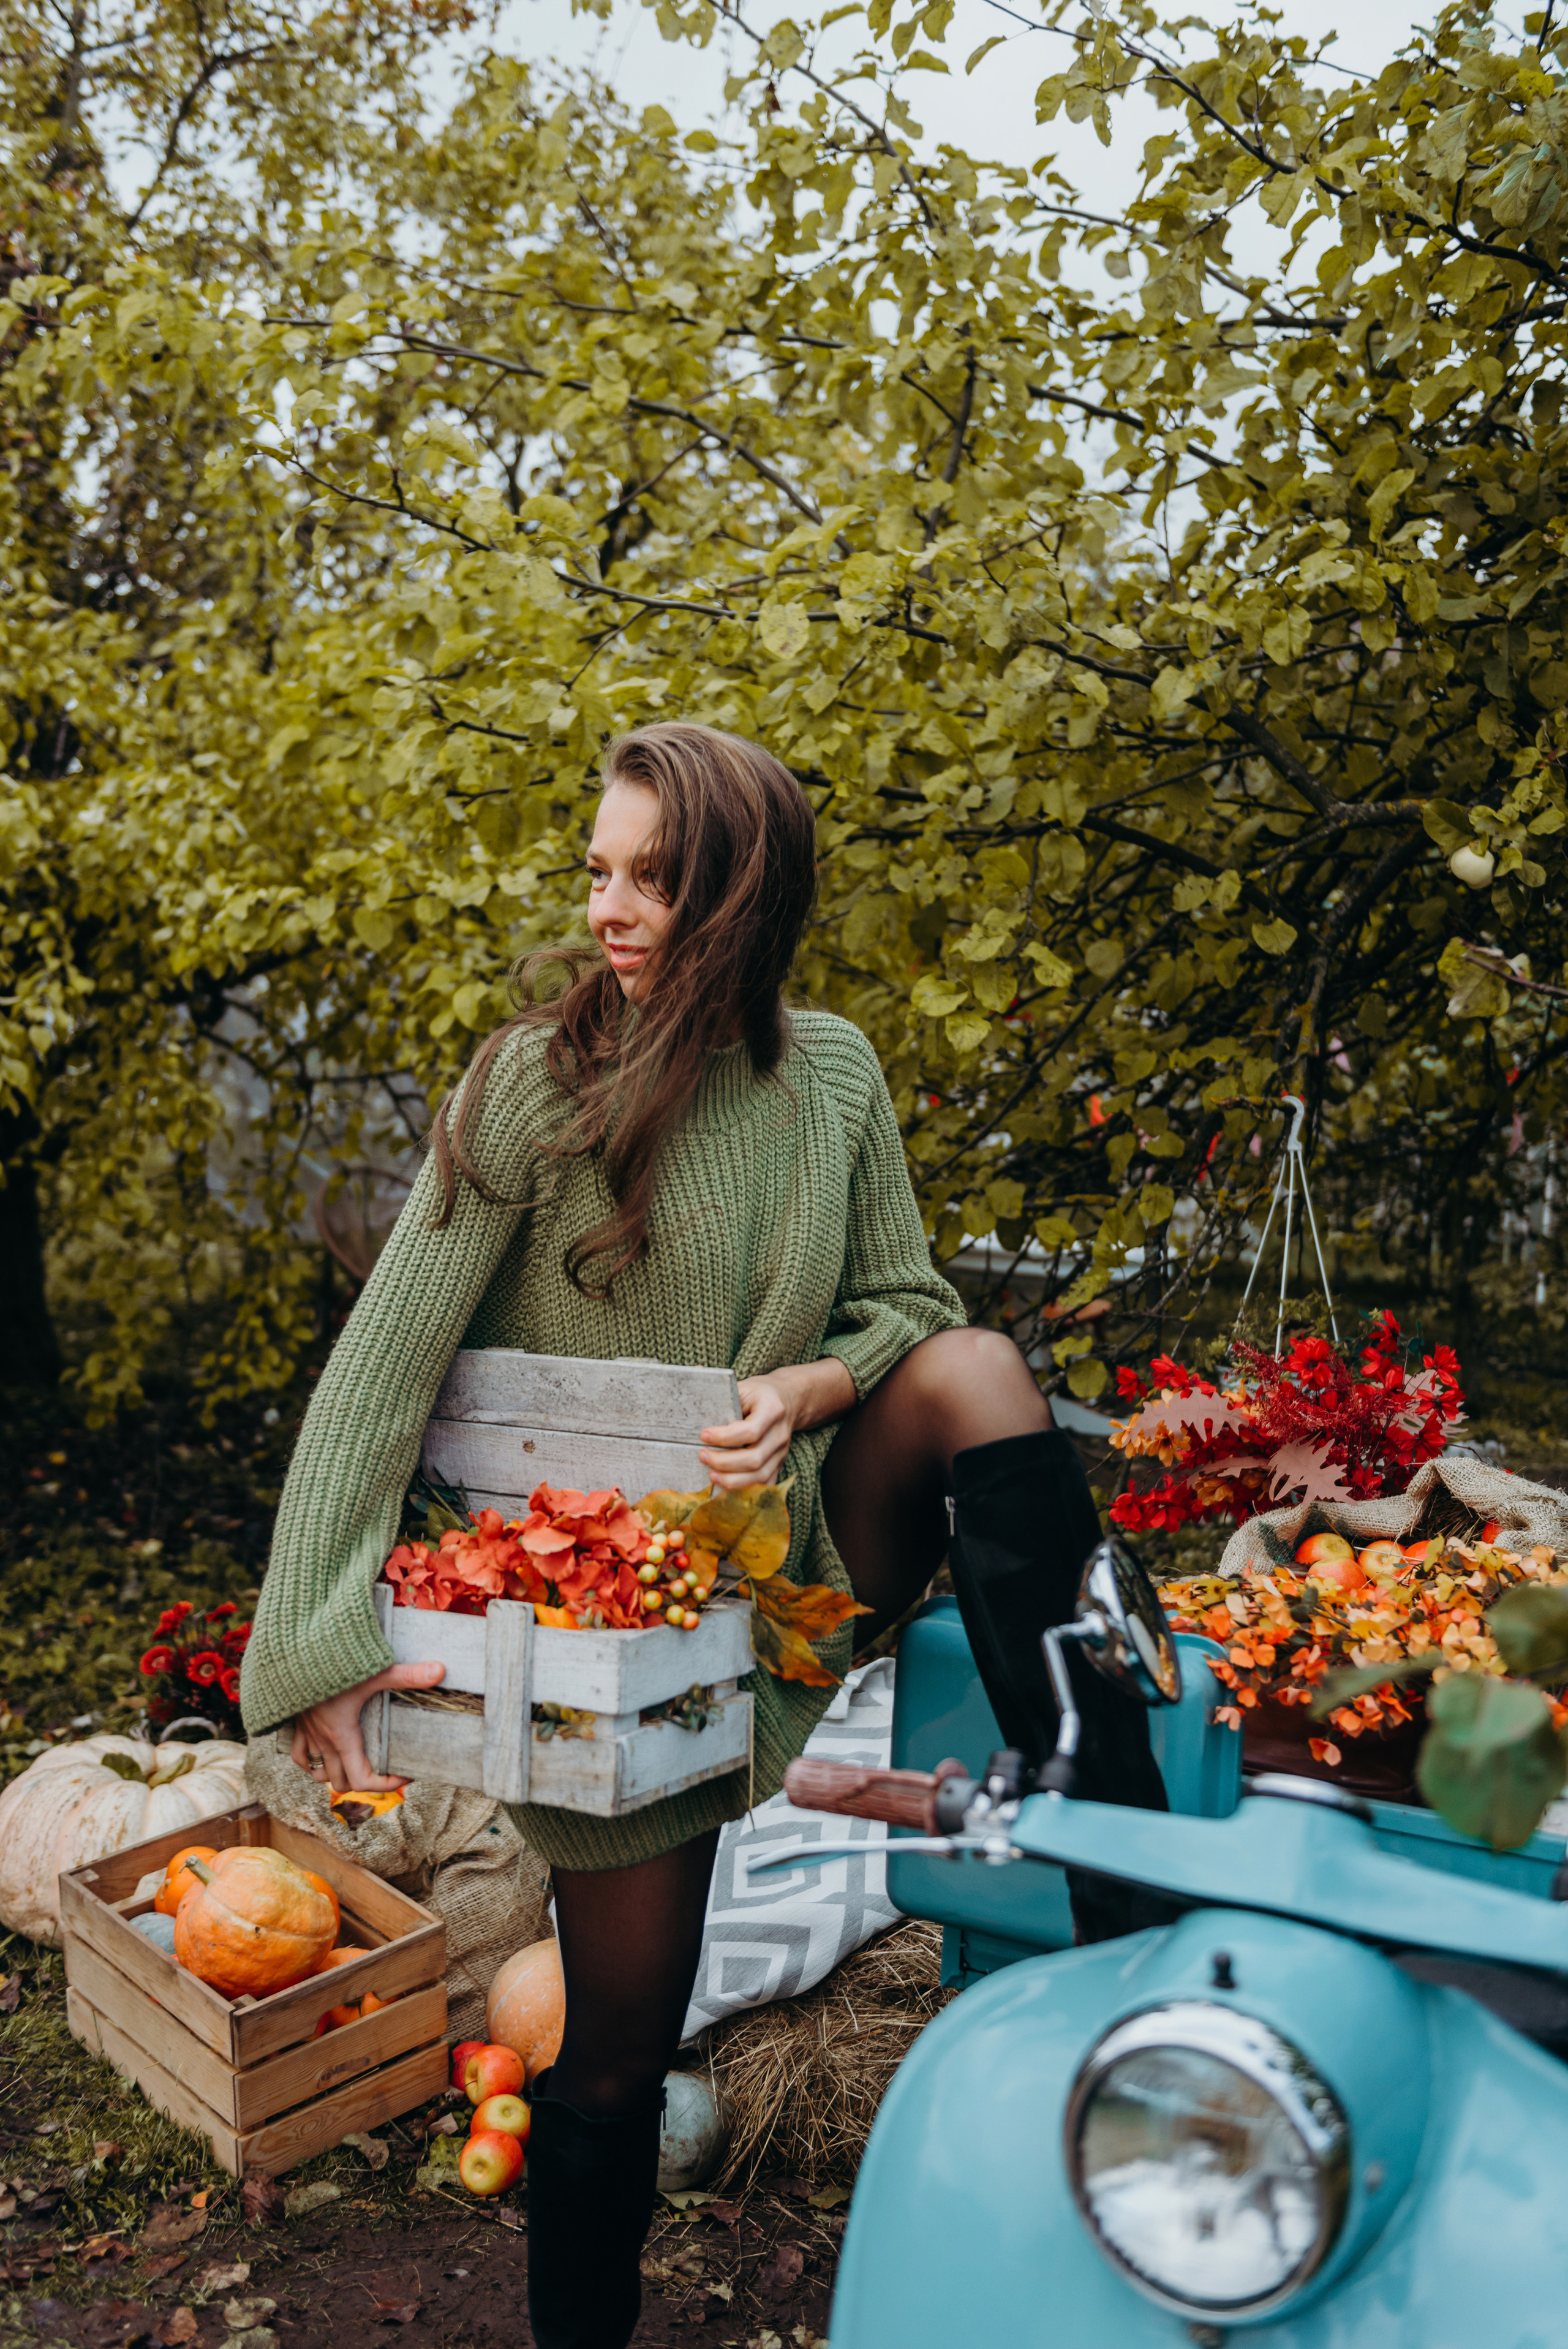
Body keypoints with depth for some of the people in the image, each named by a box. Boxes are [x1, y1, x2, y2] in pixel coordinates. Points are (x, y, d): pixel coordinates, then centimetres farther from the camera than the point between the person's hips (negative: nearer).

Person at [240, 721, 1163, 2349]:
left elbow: (906, 1306, 4)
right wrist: (323, 1637, -24)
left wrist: (816, 1384, -19)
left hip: (800, 1551, 3)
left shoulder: (833, 1073, -3)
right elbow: (386, 1362, -18)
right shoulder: (538, 1078, -15)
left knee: (978, 1368, -24)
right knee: (614, 2055, 4)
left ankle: (1127, 1878, -19)